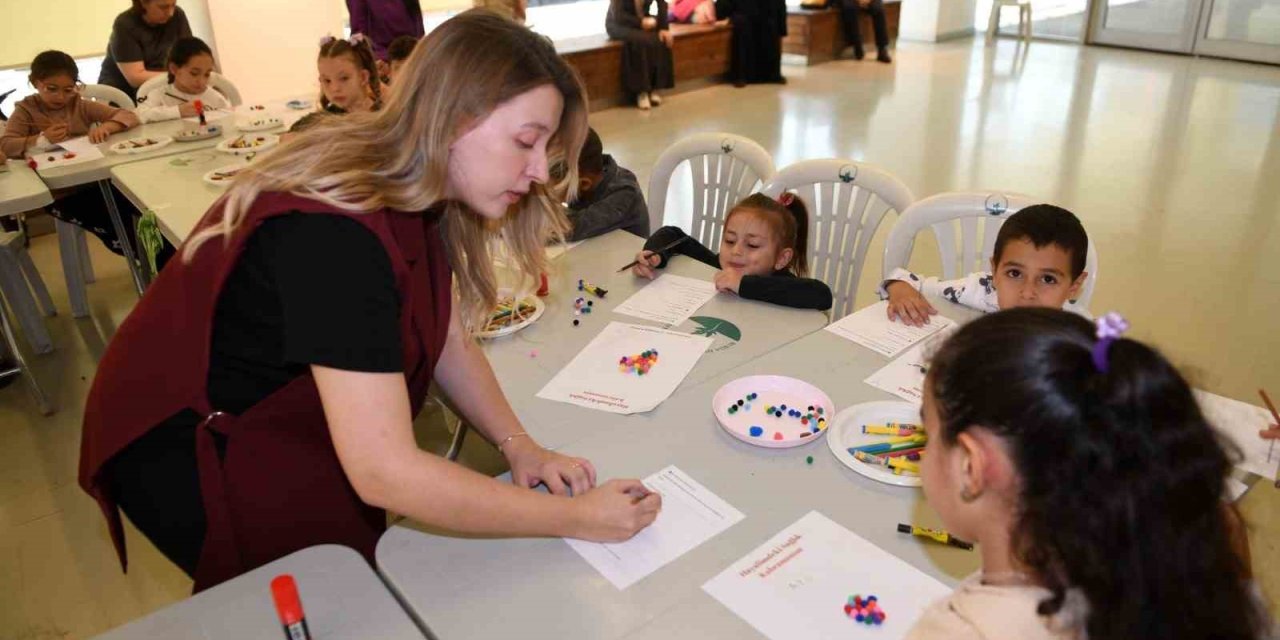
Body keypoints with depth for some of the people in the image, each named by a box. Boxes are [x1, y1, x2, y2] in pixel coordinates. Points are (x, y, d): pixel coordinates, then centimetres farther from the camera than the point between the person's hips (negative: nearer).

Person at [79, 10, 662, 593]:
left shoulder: (416, 191, -8)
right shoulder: (334, 233, -36)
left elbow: (447, 341, 1)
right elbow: (383, 473, -38)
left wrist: (518, 445, -12)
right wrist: (574, 518, -30)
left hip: (280, 426, 8)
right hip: (188, 453, -7)